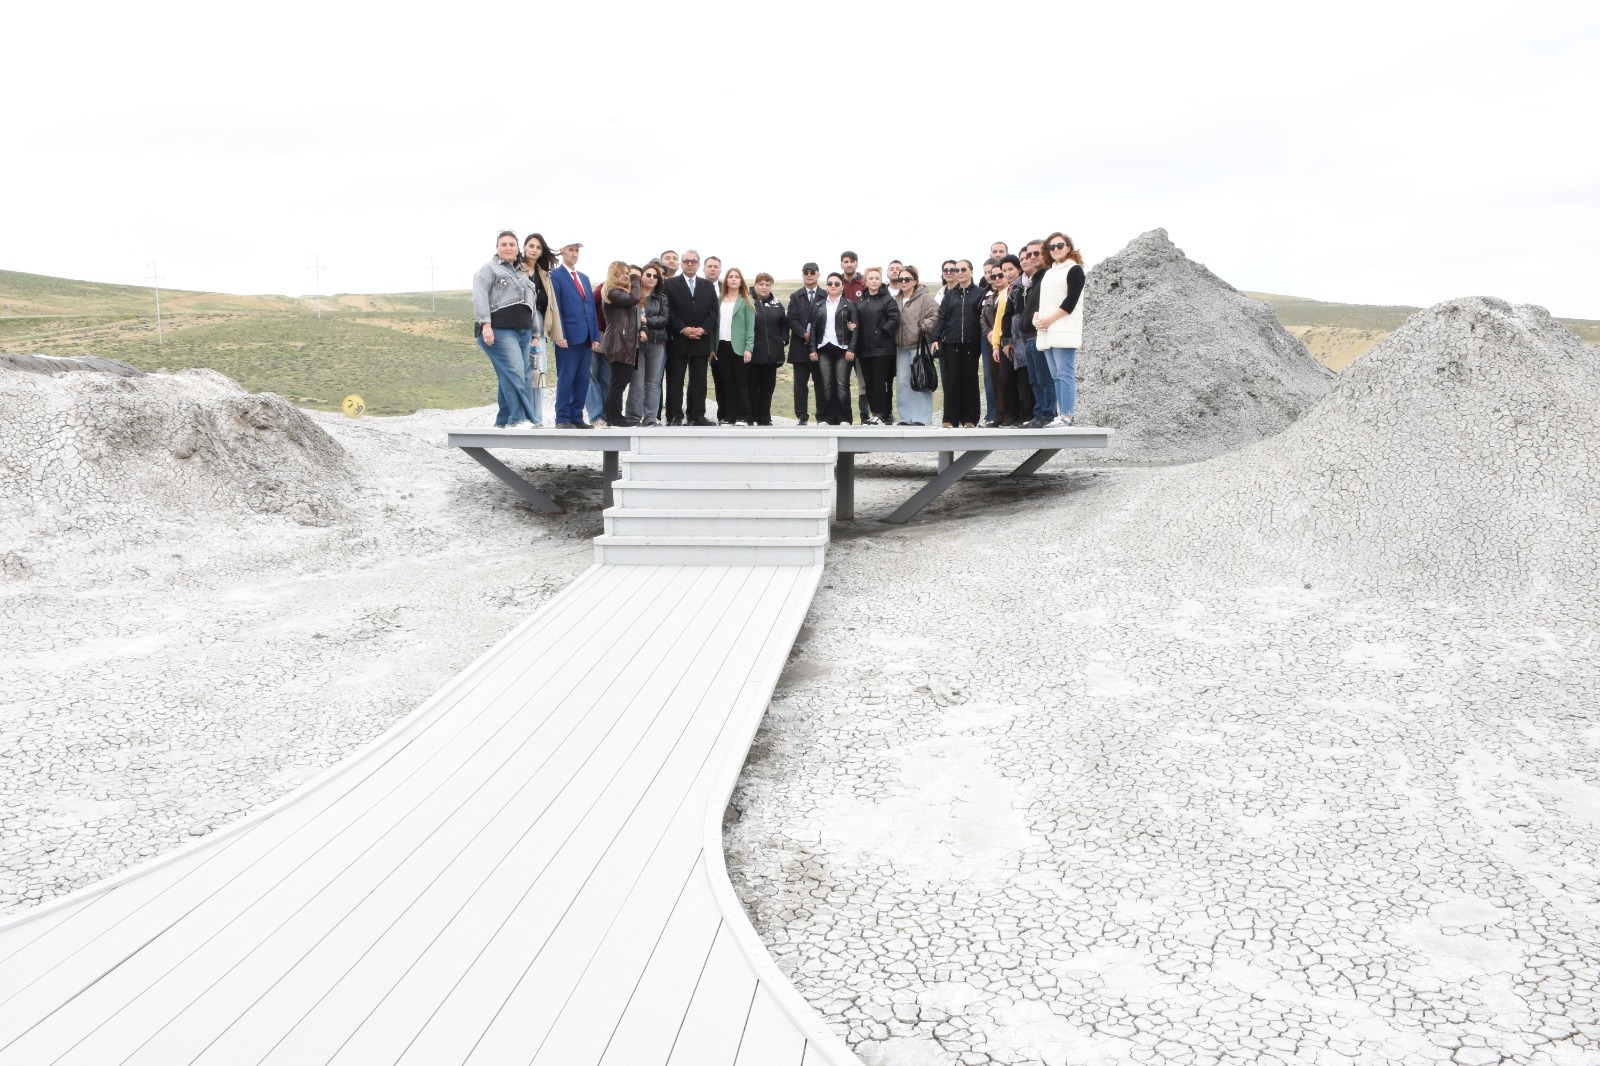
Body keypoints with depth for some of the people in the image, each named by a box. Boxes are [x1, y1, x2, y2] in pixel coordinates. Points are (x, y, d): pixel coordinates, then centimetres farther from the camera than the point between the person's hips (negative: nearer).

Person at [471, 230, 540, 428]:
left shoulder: (521, 273, 26)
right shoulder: (489, 268, 4)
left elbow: (530, 303, 28)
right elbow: (480, 297, -9)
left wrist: (533, 333, 22)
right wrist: (485, 325, -21)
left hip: (523, 332, 7)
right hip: (499, 331, -7)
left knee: (510, 378, 5)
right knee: (515, 374, -18)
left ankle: (503, 422, 9)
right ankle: (519, 420, -21)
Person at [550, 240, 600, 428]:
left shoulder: (584, 277, 20)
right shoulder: (555, 276, -2)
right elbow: (555, 308, -9)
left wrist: (595, 336, 11)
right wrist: (559, 335, -16)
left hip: (585, 336, 7)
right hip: (568, 336, -7)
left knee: (583, 379, 7)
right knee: (566, 378, -4)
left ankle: (577, 417, 12)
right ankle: (563, 419, 1)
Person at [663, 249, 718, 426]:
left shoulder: (708, 286, 14)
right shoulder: (670, 284, 3)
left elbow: (713, 311, 7)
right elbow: (669, 311, -5)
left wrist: (703, 329, -9)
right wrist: (683, 329, -15)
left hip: (702, 340, 3)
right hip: (677, 340, -3)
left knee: (699, 380, 5)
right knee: (675, 380, -2)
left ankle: (697, 416, 9)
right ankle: (675, 416, 0)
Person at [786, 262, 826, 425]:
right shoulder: (795, 296, 10)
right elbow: (792, 320, 1)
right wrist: (804, 334, -13)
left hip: (820, 346, -1)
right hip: (800, 346, 1)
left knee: (821, 384, 2)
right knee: (800, 384, 3)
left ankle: (822, 417, 8)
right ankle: (802, 417, 7)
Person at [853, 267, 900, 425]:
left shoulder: (887, 299, -5)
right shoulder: (860, 300, 12)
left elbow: (895, 318, -12)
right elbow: (855, 321, 14)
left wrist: (882, 331, -12)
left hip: (882, 348, -5)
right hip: (864, 348, 5)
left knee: (879, 382, -5)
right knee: (868, 383, 7)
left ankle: (880, 415, 1)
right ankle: (873, 414, 14)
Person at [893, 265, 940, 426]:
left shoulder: (924, 298, -5)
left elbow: (936, 315, -14)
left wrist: (923, 327, -17)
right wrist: (894, 337, 8)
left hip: (919, 345, -6)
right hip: (901, 347, 6)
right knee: (902, 382, 7)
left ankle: (922, 419, -3)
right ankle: (906, 418, 13)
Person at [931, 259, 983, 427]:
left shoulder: (979, 293, 6)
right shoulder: (950, 294, 13)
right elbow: (942, 317, 8)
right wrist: (936, 338, -1)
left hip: (971, 343, -2)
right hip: (951, 343, 2)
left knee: (970, 380, 2)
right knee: (952, 381, -1)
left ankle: (969, 419, 6)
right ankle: (950, 419, 2)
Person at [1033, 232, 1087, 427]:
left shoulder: (1074, 270, -1)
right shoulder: (1048, 273, 22)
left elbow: (1071, 301, -11)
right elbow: (1040, 299, 21)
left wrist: (1049, 319, -13)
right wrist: (1036, 317, 1)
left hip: (1064, 330, -8)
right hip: (1046, 332, 8)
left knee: (1065, 373, -12)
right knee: (1056, 376, 7)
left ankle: (1067, 416, -14)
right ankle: (1060, 414, 9)